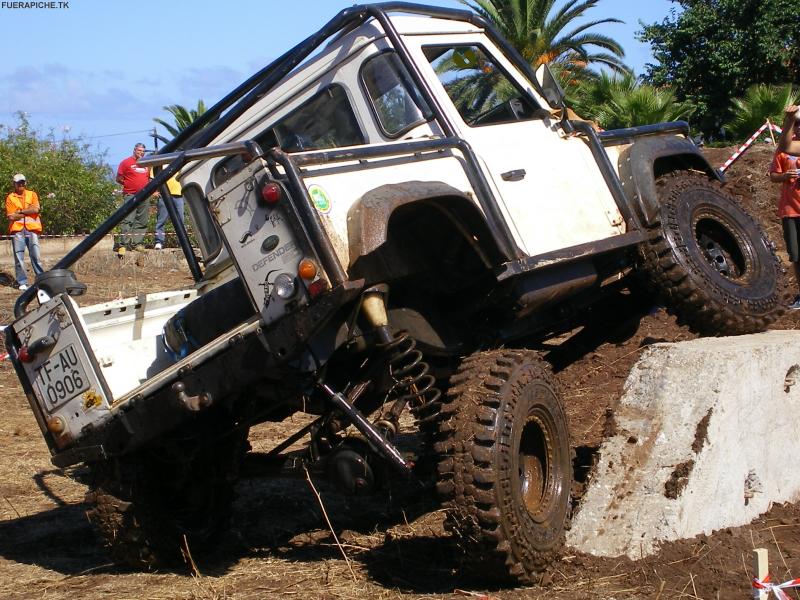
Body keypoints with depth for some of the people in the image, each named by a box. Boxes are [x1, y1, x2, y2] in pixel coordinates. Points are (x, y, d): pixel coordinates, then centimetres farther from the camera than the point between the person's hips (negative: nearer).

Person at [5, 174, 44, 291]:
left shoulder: (32, 194, 12)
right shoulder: (10, 198, 8)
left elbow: (36, 209, -4)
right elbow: (11, 216, -3)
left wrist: (20, 212, -3)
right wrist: (28, 212, 0)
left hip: (32, 229, 0)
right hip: (17, 230, 0)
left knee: (36, 256, -4)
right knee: (19, 257, -2)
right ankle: (22, 282, 2)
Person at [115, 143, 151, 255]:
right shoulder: (126, 162, 2)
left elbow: (149, 179, 26)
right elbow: (118, 179, 2)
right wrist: (128, 184, -2)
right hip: (130, 195, -6)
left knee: (141, 222, 6)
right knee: (127, 220, -10)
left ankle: (137, 243, 12)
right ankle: (123, 245, -12)